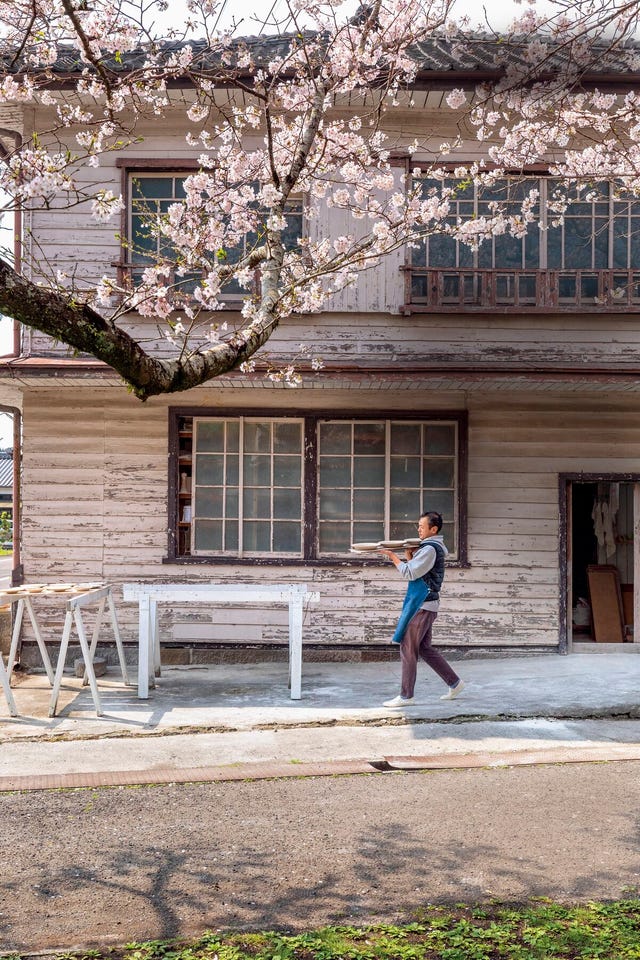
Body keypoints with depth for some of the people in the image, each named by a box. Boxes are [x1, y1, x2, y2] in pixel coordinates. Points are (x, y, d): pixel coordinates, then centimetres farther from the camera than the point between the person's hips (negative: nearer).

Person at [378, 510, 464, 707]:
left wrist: (392, 556, -9)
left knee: (408, 649, -5)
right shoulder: (432, 547, 17)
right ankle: (455, 683, 22)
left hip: (422, 606, -10)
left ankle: (406, 696, 1)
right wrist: (409, 554, 4)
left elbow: (409, 573, -18)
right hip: (424, 604, 10)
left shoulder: (430, 549, -15)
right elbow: (414, 571, 19)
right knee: (425, 649, 16)